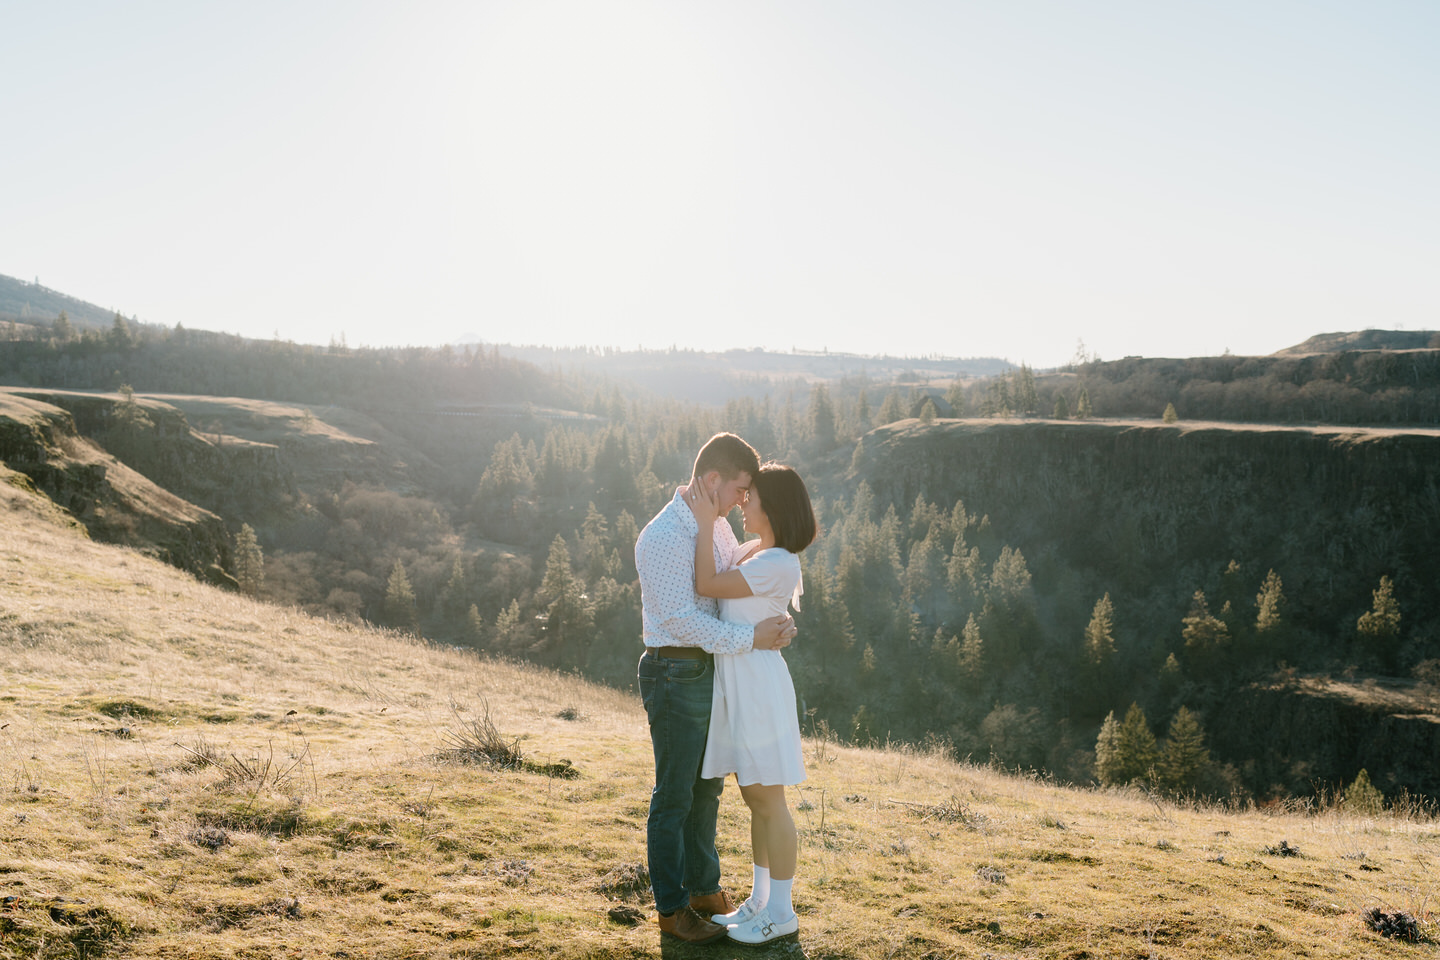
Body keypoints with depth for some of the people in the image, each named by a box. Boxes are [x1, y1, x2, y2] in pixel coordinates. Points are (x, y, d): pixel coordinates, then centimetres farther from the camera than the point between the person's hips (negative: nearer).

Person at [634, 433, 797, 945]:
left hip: (710, 671, 9)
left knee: (706, 786, 19)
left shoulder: (717, 525, 8)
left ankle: (703, 888, 35)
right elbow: (680, 618, -25)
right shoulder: (665, 537, -21)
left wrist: (779, 623, -6)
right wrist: (752, 638, -24)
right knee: (674, 796, 3)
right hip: (675, 675, -9)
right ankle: (672, 909, 17)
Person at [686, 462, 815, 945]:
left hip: (759, 685, -9)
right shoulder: (750, 550, 11)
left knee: (769, 801, 1)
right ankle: (759, 900, 28)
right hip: (734, 683, 9)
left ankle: (781, 911, 13)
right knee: (755, 799, 17)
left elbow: (706, 584, -20)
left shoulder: (778, 564, -18)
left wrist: (706, 524, -15)